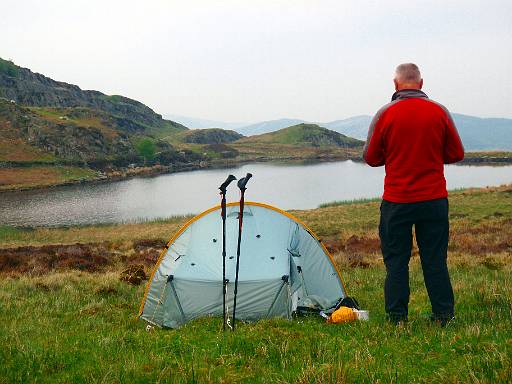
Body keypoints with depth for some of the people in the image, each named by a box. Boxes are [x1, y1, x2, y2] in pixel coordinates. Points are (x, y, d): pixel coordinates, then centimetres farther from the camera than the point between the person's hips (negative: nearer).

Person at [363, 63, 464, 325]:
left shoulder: (385, 114, -5)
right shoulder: (440, 112, -1)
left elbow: (371, 158, 1)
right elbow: (456, 154, 5)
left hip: (396, 201, -2)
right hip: (435, 200, 2)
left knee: (396, 260, 7)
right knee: (435, 259, 9)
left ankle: (396, 317, 11)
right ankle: (443, 315, 15)